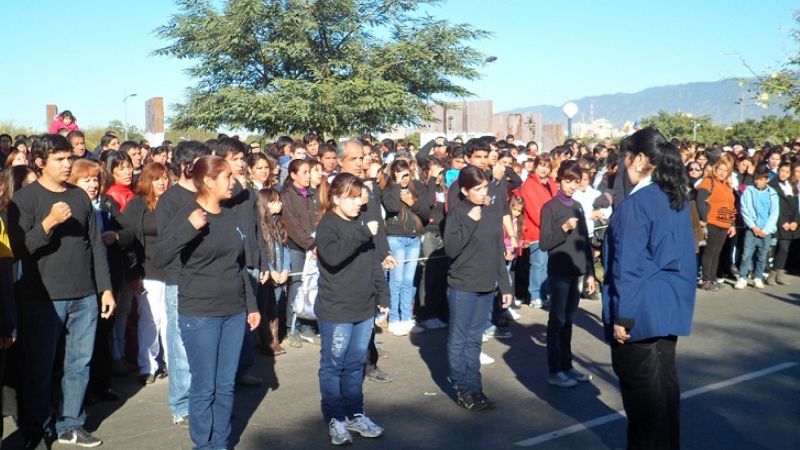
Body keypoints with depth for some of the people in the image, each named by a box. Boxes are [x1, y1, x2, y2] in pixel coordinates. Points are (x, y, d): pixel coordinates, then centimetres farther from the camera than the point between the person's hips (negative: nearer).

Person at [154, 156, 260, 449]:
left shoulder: (230, 216, 10)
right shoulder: (188, 216, -9)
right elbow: (159, 258, -20)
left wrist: (251, 305, 15)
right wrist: (189, 228, -31)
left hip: (234, 312, 6)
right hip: (200, 314, -6)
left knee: (226, 386, 12)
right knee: (204, 388, 3)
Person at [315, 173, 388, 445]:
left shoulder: (363, 222, 11)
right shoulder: (327, 225, -9)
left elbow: (374, 262, 16)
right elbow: (332, 256, -30)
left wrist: (382, 296, 13)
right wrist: (362, 234, -29)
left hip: (364, 309, 6)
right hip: (335, 311, -6)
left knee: (356, 365, 15)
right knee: (333, 366, 4)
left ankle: (355, 414, 26)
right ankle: (335, 419, 16)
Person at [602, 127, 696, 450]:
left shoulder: (636, 204, -18)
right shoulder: (678, 199, 6)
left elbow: (628, 266, -18)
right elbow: (683, 256, 14)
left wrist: (621, 316, -14)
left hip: (641, 309, -8)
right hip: (671, 305, 8)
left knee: (640, 386, 6)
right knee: (664, 380, 17)